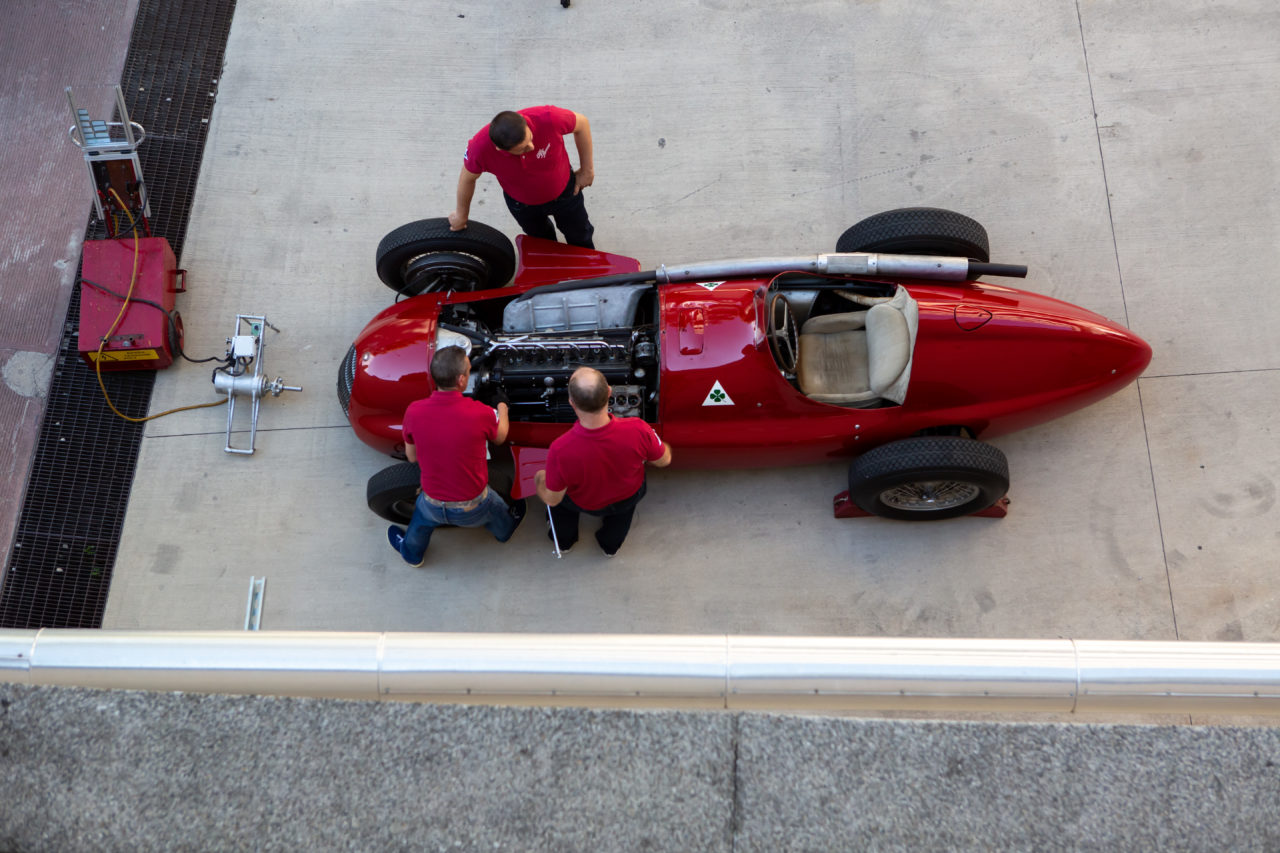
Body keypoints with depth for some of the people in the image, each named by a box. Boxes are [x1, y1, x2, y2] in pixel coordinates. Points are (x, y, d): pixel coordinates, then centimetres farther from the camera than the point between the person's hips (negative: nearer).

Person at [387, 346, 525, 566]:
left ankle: (411, 553, 63)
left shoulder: (414, 411, -22)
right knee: (496, 509, 35)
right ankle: (505, 529, 67)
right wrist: (502, 411, 18)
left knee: (422, 514, 37)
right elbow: (500, 437, -2)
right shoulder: (480, 413, -28)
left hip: (434, 506, 1)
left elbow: (412, 457, -3)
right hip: (473, 508, -1)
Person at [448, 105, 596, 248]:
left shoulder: (548, 119, -42)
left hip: (564, 190, 1)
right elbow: (468, 178, -15)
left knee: (579, 237, 27)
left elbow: (582, 122, -19)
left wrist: (587, 170, -9)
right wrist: (461, 214, 3)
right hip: (522, 203, 0)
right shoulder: (480, 148, -39)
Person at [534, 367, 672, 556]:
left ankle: (564, 540, 50)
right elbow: (663, 461, -15)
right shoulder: (638, 430, -38)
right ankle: (611, 544, 51)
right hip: (628, 499, 1)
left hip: (585, 504, -1)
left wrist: (539, 480, 2)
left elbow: (551, 500, -21)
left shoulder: (560, 450, -40)